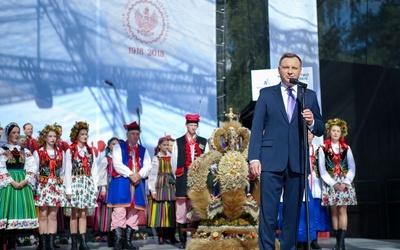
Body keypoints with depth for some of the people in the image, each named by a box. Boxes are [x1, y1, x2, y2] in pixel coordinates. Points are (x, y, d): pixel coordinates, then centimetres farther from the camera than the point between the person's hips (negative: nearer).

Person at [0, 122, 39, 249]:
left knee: (19, 210, 0)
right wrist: (12, 182, -16)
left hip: (23, 184, 3)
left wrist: (25, 180, -12)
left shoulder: (25, 151, 15)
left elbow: (32, 167, 4)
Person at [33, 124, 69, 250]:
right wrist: (35, 185, -4)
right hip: (43, 186, -3)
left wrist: (61, 181, 4)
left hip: (57, 186, 3)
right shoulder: (38, 152, 1)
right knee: (43, 216, -3)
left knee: (53, 216, 2)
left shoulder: (60, 152, 10)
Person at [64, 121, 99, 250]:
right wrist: (68, 189, -11)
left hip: (88, 184, 4)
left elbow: (94, 170, 10)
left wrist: (95, 187, 4)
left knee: (83, 214, 5)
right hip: (75, 183, -4)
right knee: (75, 214, 0)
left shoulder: (90, 151, 11)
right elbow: (68, 171, -5)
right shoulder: (70, 151, -2)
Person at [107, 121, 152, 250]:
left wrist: (139, 175, -15)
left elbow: (148, 166, 5)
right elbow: (117, 164, -8)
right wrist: (131, 174, -17)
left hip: (138, 184, 4)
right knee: (119, 212, -10)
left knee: (134, 213, 4)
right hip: (121, 184, -4)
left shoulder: (143, 150, 18)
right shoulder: (118, 147, 6)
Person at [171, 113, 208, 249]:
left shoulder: (203, 142, 13)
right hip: (183, 181, -1)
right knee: (182, 211, -2)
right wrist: (178, 174, 1)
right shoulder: (178, 142, 10)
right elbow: (174, 162, 9)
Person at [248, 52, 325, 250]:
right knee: (268, 212, -5)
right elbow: (257, 128, 3)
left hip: (298, 162, 2)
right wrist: (254, 158, -7)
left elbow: (320, 130, 12)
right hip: (272, 161, -2)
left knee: (293, 211, 6)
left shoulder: (310, 96, 13)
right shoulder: (266, 94, 9)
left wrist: (312, 122, -11)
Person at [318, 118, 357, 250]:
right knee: (334, 211, 1)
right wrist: (333, 183, -11)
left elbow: (352, 168, 4)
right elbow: (322, 169, -1)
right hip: (330, 183, 0)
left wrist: (345, 182, -10)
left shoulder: (346, 148, 8)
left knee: (342, 210, -7)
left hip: (345, 183, 0)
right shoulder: (323, 149, 3)